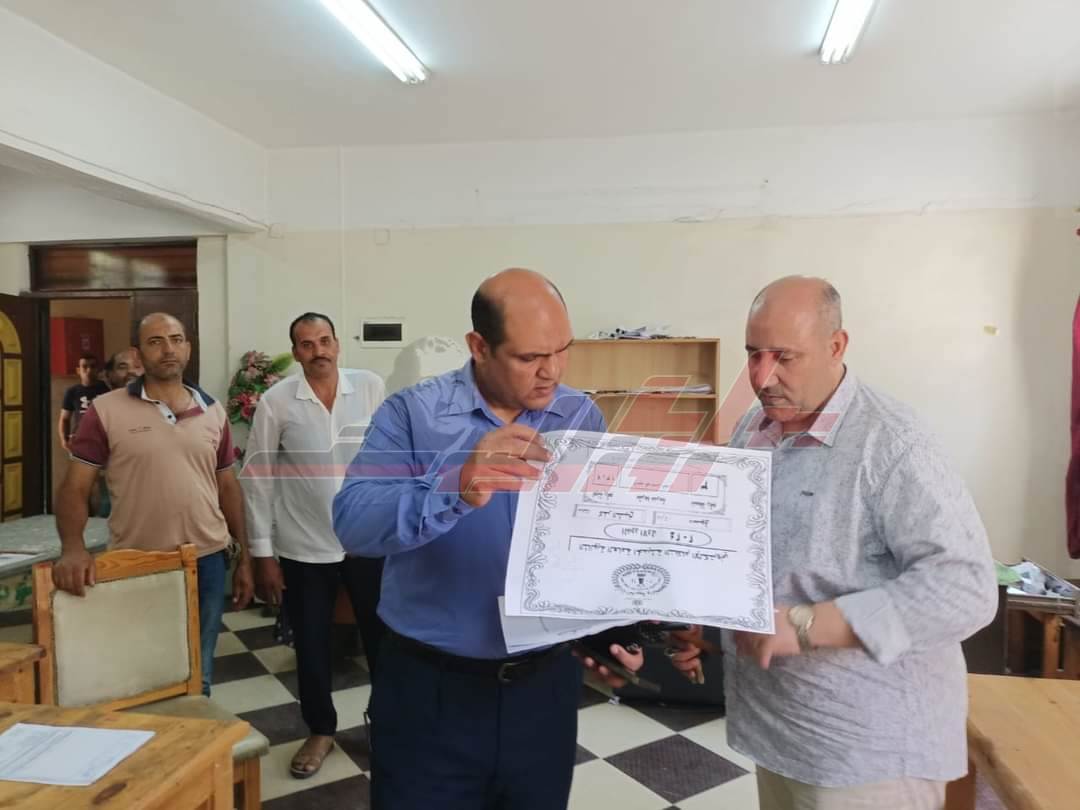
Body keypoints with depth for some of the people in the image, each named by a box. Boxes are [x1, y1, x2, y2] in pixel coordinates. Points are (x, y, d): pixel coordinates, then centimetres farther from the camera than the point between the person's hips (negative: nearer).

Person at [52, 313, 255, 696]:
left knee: (197, 678, 18)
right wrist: (73, 548, -23)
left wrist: (244, 557, 8)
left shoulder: (213, 411, 5)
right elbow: (74, 488, -6)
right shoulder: (106, 410, -6)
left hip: (207, 562, 3)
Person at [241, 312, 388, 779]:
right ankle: (320, 730, 37)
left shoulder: (371, 387, -6)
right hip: (303, 547, 0)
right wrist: (262, 553, -4)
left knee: (382, 634, 15)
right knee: (311, 646, 14)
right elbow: (256, 479, -4)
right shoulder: (276, 402, -8)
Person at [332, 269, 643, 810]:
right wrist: (457, 490, -38)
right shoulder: (410, 414, -10)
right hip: (430, 687, -2)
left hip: (545, 685, 3)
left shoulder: (584, 419, 0)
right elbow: (352, 523, -23)